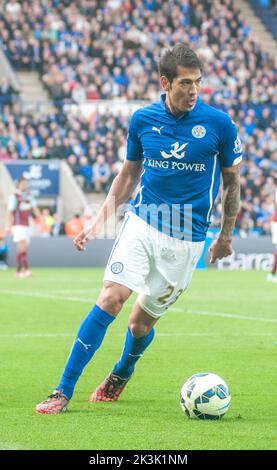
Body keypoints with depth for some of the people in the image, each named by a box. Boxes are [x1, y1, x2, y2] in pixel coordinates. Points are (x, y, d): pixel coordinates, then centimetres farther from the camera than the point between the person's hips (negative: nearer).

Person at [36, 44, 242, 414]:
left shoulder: (219, 124, -6)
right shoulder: (142, 119, 0)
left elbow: (231, 180, 7)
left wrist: (226, 235, 13)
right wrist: (100, 221, 8)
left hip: (186, 240, -1)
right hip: (141, 224, 1)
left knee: (142, 322, 5)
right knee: (110, 299, -17)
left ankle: (121, 375, 39)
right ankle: (63, 392, -13)